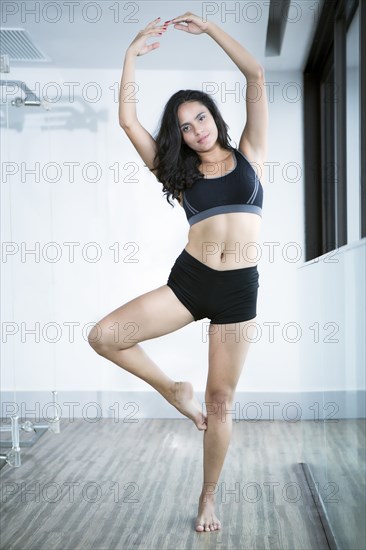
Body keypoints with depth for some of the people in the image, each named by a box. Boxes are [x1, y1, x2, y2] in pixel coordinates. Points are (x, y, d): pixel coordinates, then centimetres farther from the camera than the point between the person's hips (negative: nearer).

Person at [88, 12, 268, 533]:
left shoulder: (249, 154, 9)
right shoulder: (180, 173, 11)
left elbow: (256, 76, 2)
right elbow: (128, 120, 4)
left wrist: (207, 26, 4)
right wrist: (133, 53, 4)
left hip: (238, 289, -2)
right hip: (188, 280, 2)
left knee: (221, 400, 3)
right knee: (104, 335, -17)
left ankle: (209, 496, 23)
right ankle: (174, 391, 7)